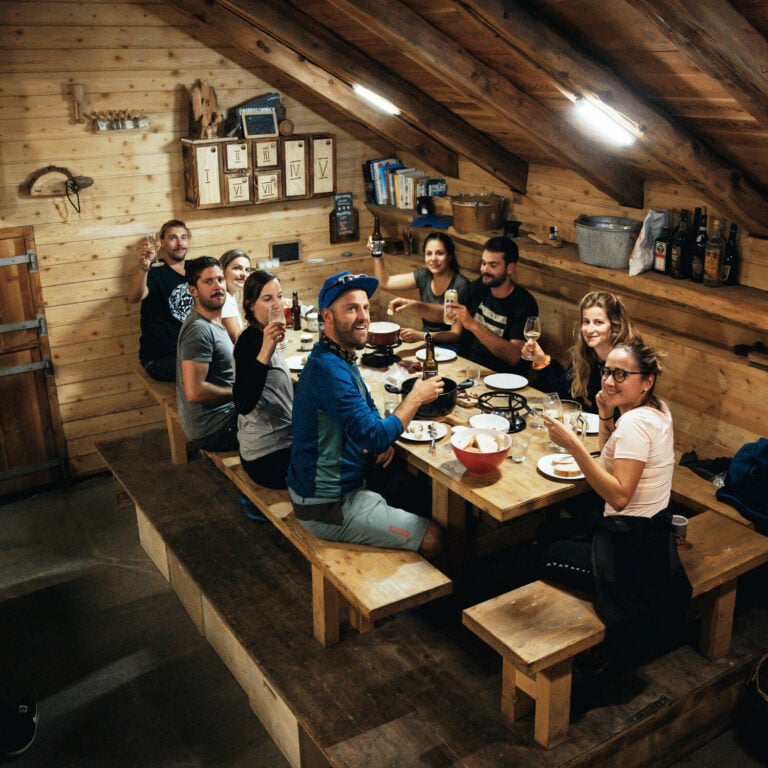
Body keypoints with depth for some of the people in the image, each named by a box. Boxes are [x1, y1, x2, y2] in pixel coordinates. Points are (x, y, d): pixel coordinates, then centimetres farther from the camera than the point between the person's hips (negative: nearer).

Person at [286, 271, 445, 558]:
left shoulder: (342, 359, 7)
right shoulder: (329, 370, -27)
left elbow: (369, 413, 15)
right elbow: (375, 437, -29)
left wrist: (383, 440, -7)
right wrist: (415, 398, -16)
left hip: (347, 480, 10)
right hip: (328, 507, -10)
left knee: (427, 499, 20)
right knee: (433, 538, -7)